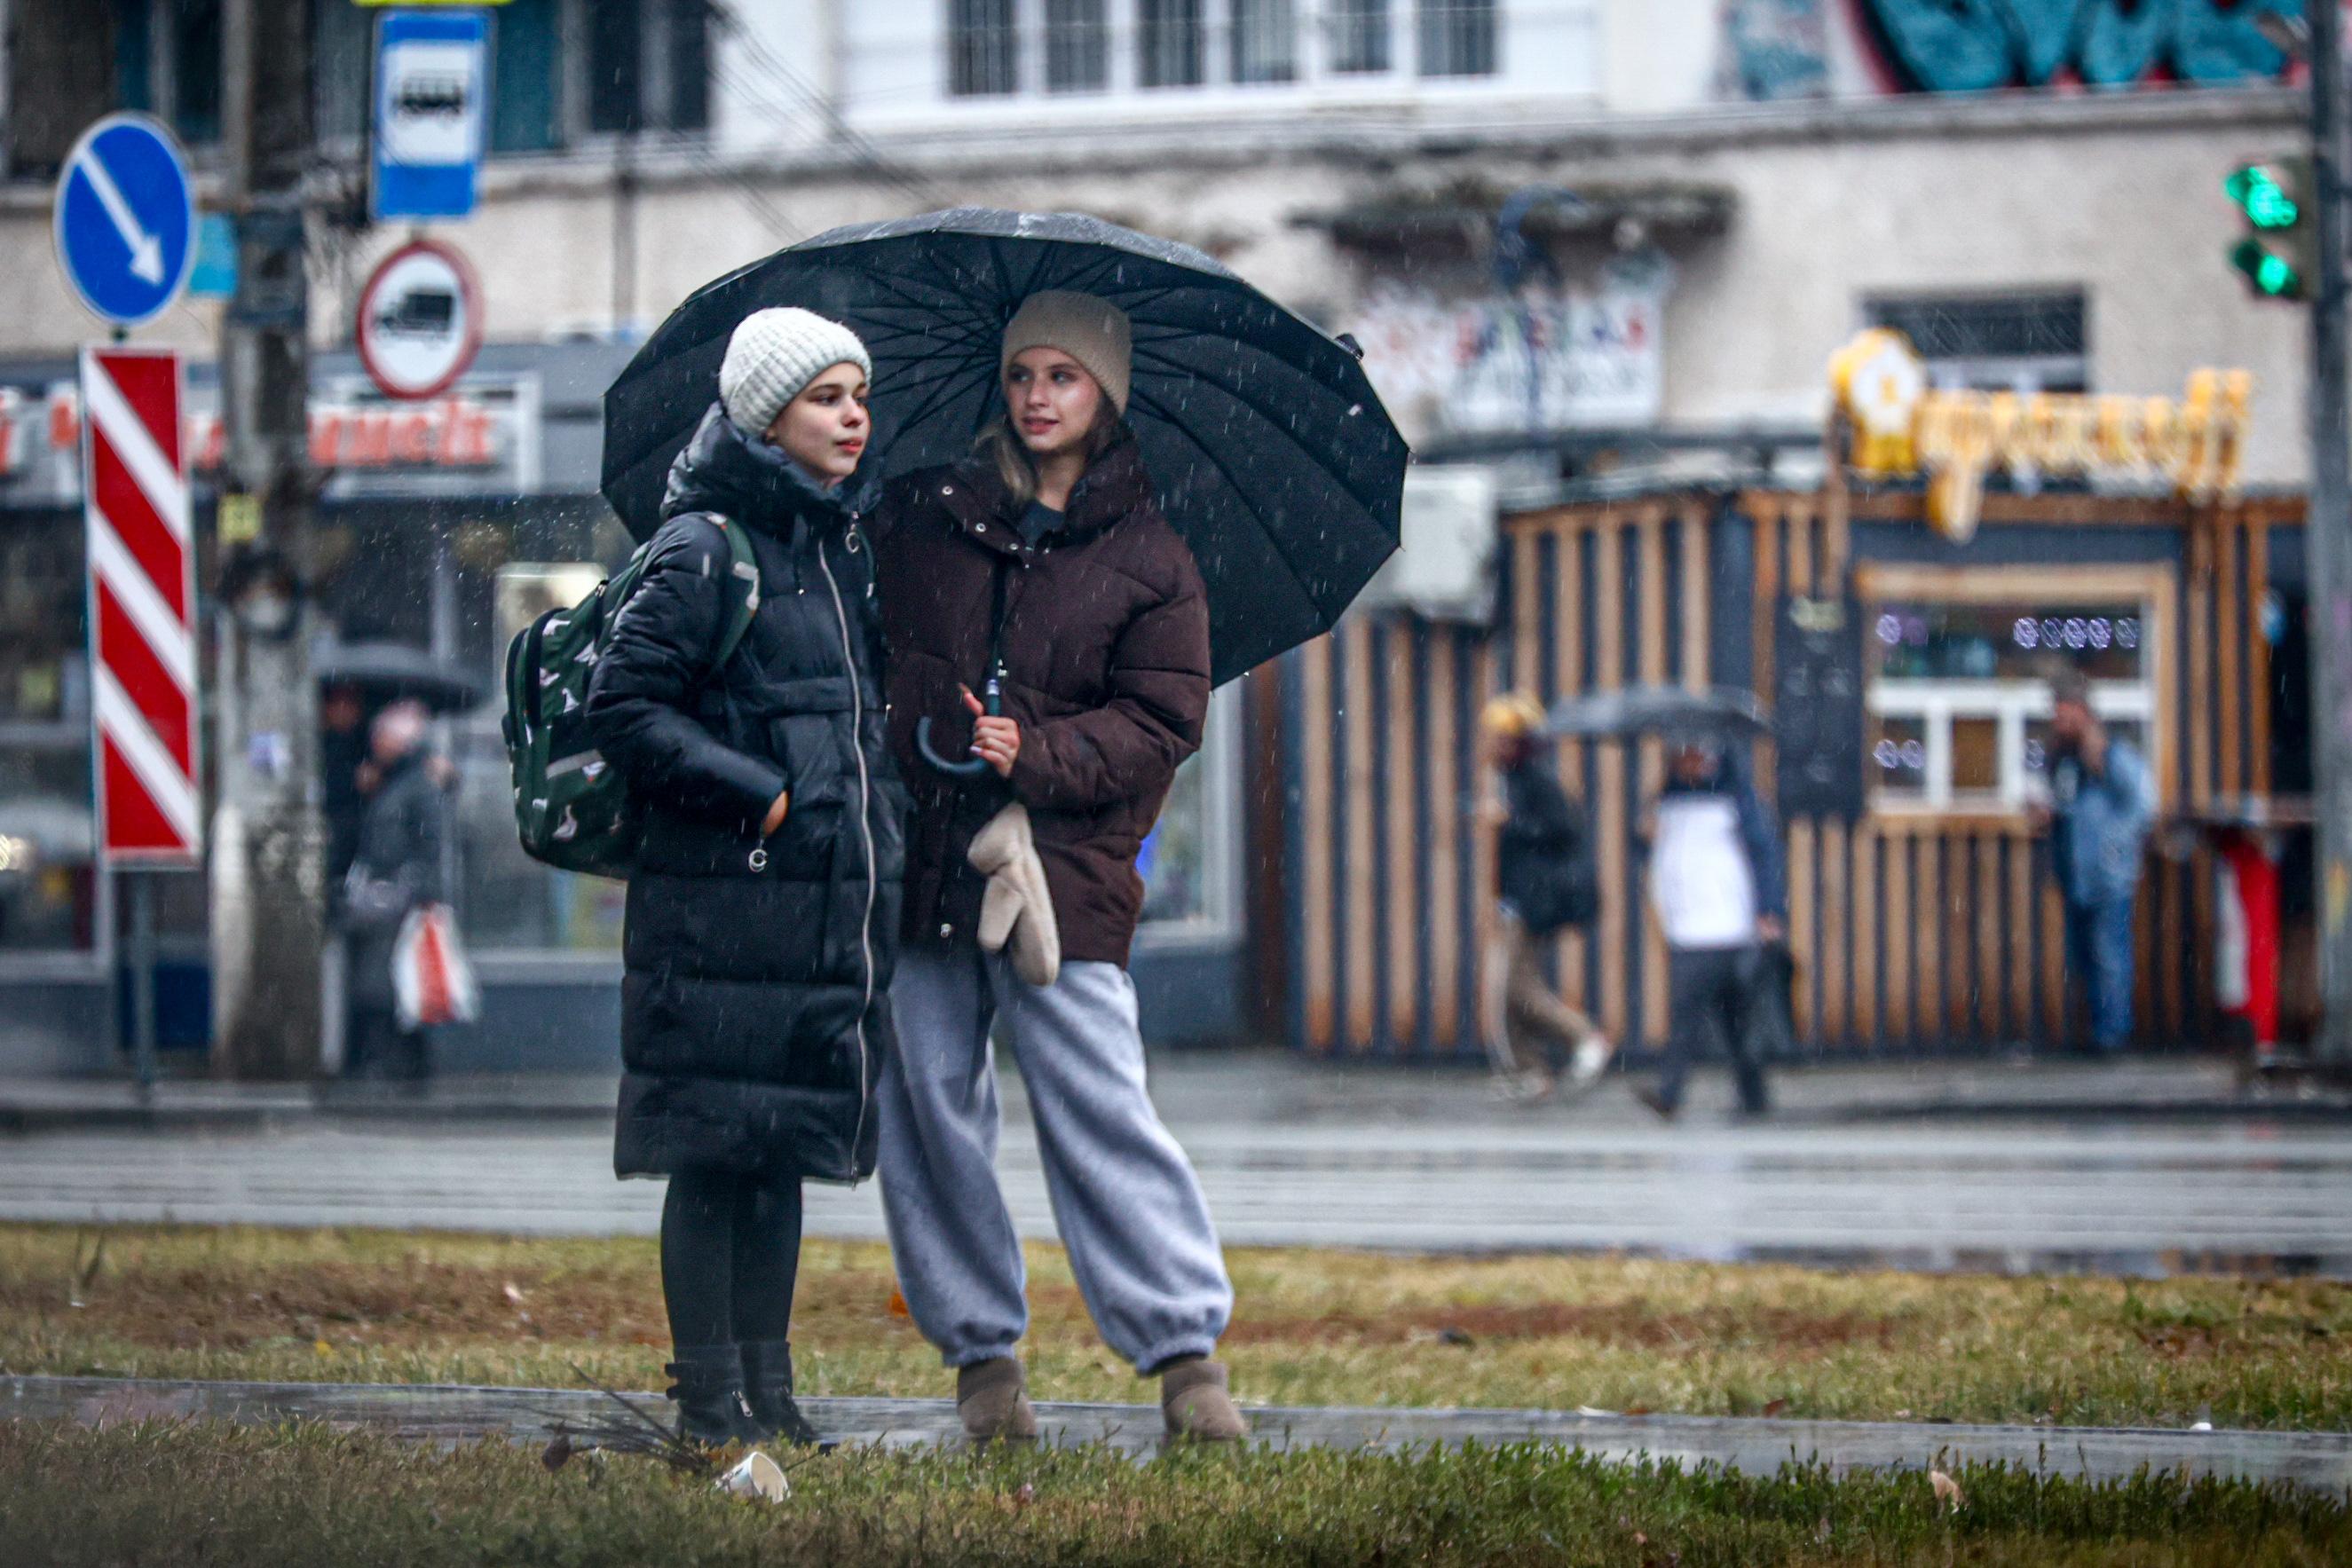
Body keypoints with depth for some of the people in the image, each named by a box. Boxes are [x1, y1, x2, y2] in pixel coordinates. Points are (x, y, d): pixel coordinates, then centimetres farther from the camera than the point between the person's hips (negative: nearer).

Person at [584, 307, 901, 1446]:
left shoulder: (843, 546, 16)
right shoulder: (707, 550, -8)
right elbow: (622, 706, -13)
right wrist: (754, 793, -15)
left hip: (829, 903, 8)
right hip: (723, 904, -8)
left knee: (786, 1152, 11)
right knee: (715, 1152, -3)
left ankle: (769, 1392, 16)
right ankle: (710, 1398, 2)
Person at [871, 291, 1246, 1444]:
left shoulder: (1150, 559, 7)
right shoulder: (924, 516, 13)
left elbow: (1159, 726, 1)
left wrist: (1038, 755, -12)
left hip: (1062, 868, -3)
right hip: (919, 854, 3)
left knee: (1097, 1107, -9)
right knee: (928, 1104, 2)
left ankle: (1186, 1356, -5)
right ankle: (980, 1352, 12)